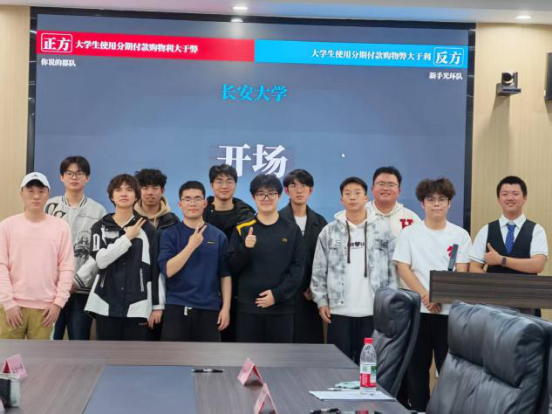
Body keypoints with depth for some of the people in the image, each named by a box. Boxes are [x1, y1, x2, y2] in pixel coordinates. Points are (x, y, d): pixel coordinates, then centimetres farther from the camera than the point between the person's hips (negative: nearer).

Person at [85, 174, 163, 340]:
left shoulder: (147, 229, 6)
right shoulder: (100, 227, 7)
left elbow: (156, 269, 4)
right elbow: (101, 259, -11)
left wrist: (157, 305, 0)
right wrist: (127, 237, -11)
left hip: (137, 306, 0)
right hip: (106, 305, 1)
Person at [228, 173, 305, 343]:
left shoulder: (292, 230, 6)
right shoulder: (242, 229, 5)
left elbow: (298, 268, 0)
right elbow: (232, 268, 2)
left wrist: (278, 294, -12)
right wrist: (245, 248, -17)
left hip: (281, 307, 0)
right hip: (248, 307, 0)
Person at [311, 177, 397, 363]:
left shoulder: (383, 229, 3)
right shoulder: (329, 231, 4)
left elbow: (392, 269, 3)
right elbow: (319, 271, 6)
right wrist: (321, 301, -1)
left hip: (373, 310, 0)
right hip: (339, 310, 0)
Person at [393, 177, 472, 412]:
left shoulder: (460, 235, 5)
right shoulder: (409, 233, 4)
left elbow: (461, 272, -1)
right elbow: (403, 269, -3)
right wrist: (426, 297, -14)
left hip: (450, 310, 0)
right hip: (417, 309, 0)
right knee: (417, 367, 6)